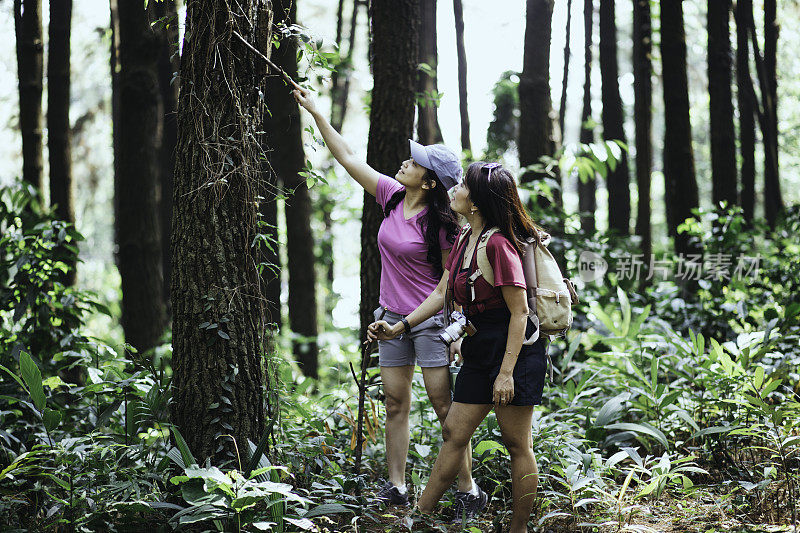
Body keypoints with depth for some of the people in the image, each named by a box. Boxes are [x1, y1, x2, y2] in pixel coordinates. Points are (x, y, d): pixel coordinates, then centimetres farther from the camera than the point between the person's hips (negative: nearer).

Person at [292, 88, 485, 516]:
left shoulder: (440, 223, -15)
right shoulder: (391, 197, 1)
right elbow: (348, 158, 6)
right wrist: (315, 112, 5)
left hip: (430, 320, -6)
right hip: (392, 319, 7)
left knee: (445, 407, -4)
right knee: (395, 404, 9)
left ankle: (467, 490, 3)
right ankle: (396, 487, 15)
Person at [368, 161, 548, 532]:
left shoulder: (498, 244, -19)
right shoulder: (465, 240, 9)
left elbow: (519, 312, -19)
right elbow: (440, 294, 17)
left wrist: (506, 372, -20)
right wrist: (398, 328, 12)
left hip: (515, 350, -9)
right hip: (480, 349, 10)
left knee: (518, 446, 1)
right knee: (454, 432, 12)